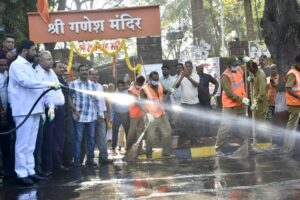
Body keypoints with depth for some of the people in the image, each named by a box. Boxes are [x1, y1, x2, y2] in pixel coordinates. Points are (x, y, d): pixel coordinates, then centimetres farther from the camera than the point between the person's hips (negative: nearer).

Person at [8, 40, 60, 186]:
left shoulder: (29, 66, 21)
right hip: (24, 110, -9)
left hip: (34, 110, 9)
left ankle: (30, 171, 16)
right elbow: (26, 82, -21)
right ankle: (21, 174, -2)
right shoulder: (16, 65, -6)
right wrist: (48, 84, -21)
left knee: (30, 144, 11)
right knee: (23, 144, -6)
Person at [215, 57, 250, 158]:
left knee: (242, 126, 13)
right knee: (225, 126, -9)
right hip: (230, 106, -7)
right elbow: (229, 93, -22)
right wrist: (242, 99, -23)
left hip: (241, 105, 7)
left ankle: (244, 147, 23)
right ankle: (219, 148, 3)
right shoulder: (225, 76, -17)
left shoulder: (239, 70, 6)